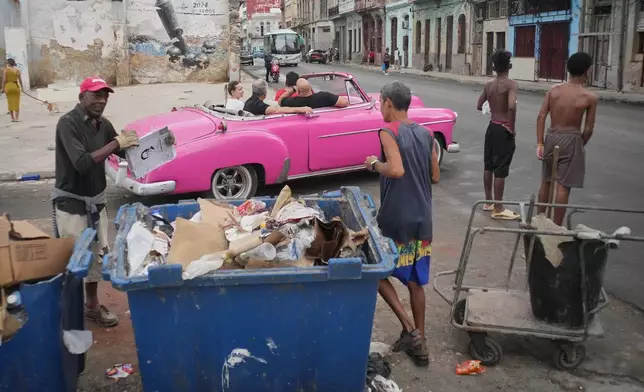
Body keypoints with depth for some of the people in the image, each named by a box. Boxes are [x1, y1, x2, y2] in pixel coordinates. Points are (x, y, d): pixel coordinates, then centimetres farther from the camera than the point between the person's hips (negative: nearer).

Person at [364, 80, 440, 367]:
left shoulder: (389, 132, -13)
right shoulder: (426, 134, 7)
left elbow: (396, 170, -27)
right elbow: (435, 177, 11)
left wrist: (375, 164, -9)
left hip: (395, 219, -6)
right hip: (422, 219, 6)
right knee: (415, 281, 15)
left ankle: (409, 329, 1)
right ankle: (419, 340, 21)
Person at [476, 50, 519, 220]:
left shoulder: (489, 85, 4)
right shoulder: (511, 84, -16)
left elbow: (479, 106, 12)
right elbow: (512, 106, -32)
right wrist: (512, 127, -20)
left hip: (491, 127, 7)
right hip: (504, 130, -7)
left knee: (488, 166, 16)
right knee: (500, 170, -2)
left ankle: (488, 201, 28)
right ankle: (498, 209, 5)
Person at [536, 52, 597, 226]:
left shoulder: (554, 90, 0)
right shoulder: (590, 97, -9)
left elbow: (541, 117, -4)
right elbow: (588, 129, -7)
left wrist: (540, 143, -2)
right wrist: (581, 145, 10)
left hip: (552, 137, 4)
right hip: (571, 139, -4)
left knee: (546, 182, 17)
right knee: (563, 186, 2)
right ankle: (557, 227, 8)